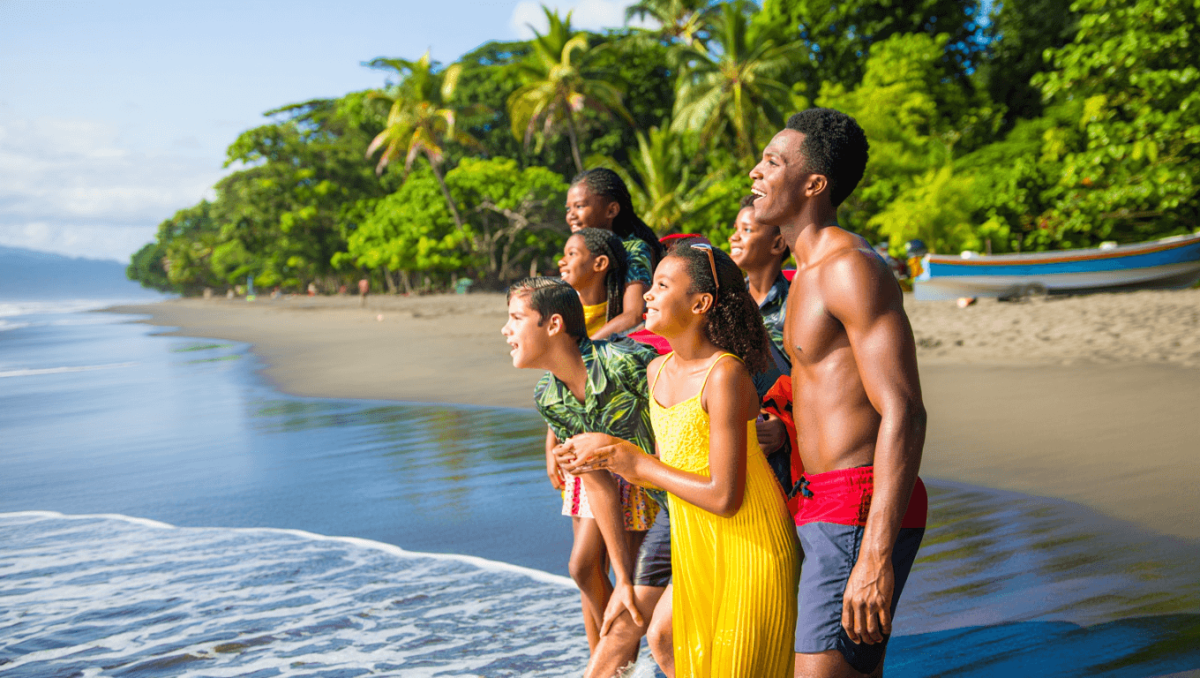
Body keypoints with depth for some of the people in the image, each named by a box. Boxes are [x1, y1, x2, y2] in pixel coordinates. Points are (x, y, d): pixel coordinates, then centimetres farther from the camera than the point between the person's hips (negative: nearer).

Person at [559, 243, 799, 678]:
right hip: (693, 546, 8)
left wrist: (639, 466, -14)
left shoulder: (725, 375, -21)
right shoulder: (657, 371, 4)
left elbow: (723, 497, -24)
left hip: (749, 546, -8)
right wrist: (609, 457, -2)